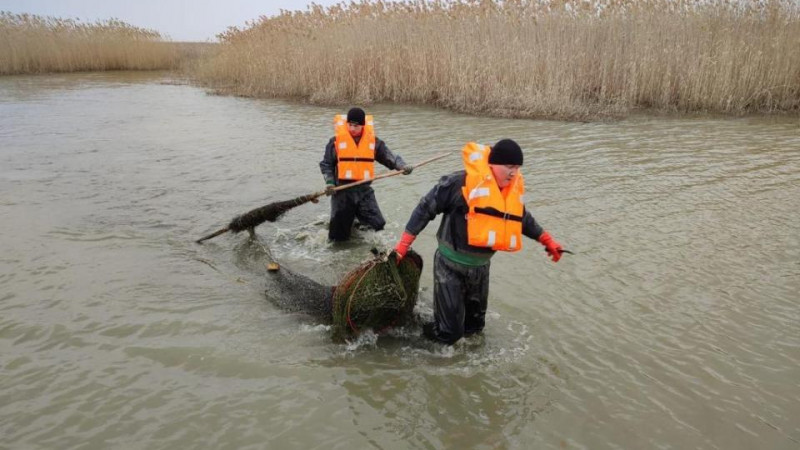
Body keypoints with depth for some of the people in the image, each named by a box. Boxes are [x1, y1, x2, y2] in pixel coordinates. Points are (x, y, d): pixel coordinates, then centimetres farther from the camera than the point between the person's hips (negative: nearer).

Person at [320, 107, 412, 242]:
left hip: (364, 189, 2)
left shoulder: (373, 140, 0)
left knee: (377, 225, 2)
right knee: (339, 233, 2)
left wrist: (402, 166, -16)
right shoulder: (336, 140, -4)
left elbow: (389, 156, 1)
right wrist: (329, 182, -10)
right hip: (342, 190, -2)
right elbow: (326, 164, 3)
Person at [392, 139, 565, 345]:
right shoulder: (462, 181, -22)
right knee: (449, 331, -4)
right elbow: (426, 208, -15)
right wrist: (403, 245, -13)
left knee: (474, 325, 20)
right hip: (450, 266, -7)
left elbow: (522, 218, 21)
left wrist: (546, 240, 18)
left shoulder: (513, 189, 0)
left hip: (480, 267, 7)